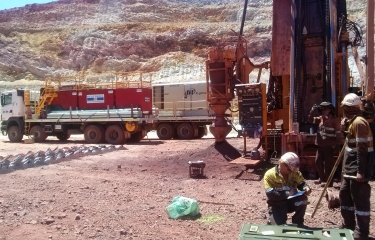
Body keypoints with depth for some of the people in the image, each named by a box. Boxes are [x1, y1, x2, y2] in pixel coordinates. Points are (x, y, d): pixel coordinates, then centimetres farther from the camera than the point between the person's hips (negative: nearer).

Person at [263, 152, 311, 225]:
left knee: (303, 199, -27)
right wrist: (286, 194, -33)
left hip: (291, 201, 4)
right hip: (277, 205, -4)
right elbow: (270, 194, -23)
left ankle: (298, 223, -4)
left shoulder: (295, 173, -2)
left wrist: (306, 188, -20)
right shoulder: (270, 174, -16)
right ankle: (272, 221, 19)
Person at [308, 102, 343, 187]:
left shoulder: (334, 120, -13)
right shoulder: (321, 118, 9)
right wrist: (313, 112, 0)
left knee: (328, 164, -2)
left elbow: (339, 133, -15)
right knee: (318, 162, 14)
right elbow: (311, 120, 16)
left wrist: (335, 144, -18)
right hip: (320, 145, 8)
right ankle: (322, 178, 29)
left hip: (329, 146, -8)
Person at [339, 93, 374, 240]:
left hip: (358, 168, -11)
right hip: (351, 167, 11)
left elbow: (363, 148, -22)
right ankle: (348, 226, 29)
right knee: (344, 195, 17)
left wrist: (361, 171, -24)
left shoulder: (359, 122, -17)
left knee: (359, 199, -3)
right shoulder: (352, 122, 13)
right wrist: (345, 126, 12)